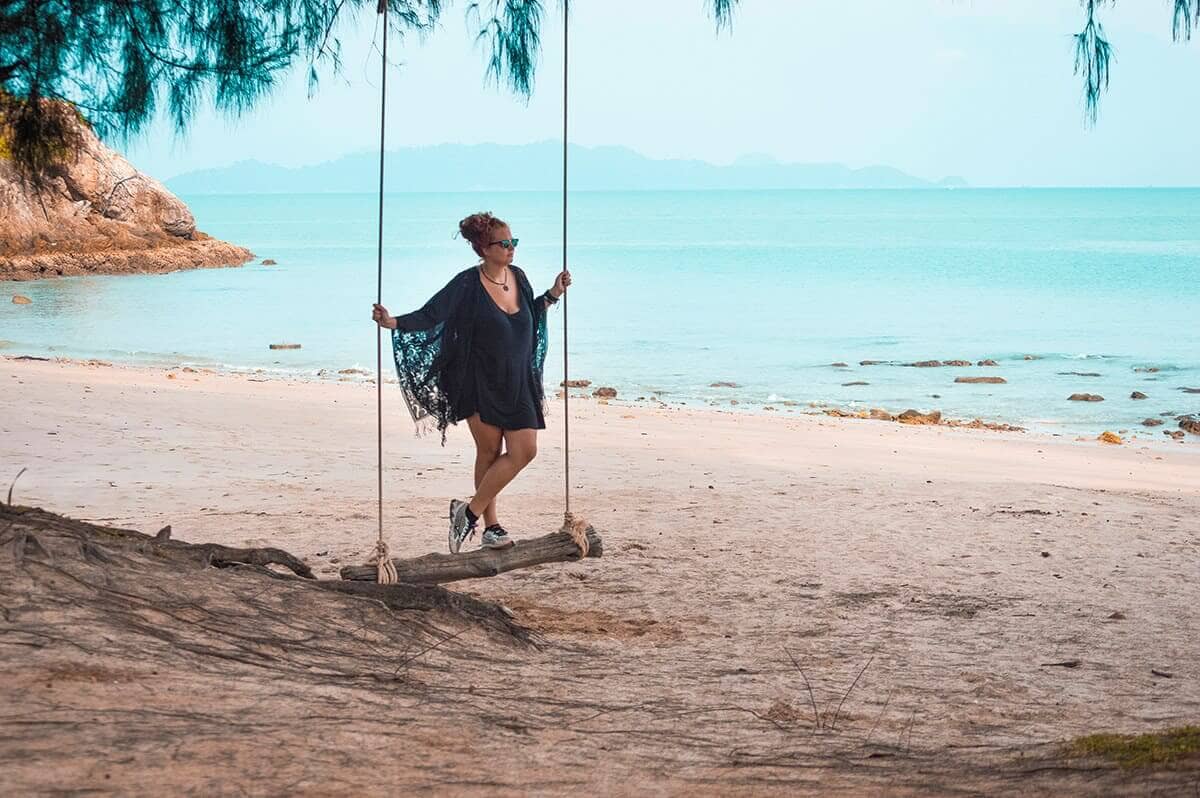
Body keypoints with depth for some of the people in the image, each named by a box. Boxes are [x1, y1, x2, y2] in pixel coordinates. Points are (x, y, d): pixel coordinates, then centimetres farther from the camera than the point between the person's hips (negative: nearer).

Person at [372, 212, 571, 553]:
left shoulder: (518, 277, 4)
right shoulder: (467, 284, -13)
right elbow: (430, 315, -14)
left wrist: (553, 294, 13)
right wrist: (394, 322, -28)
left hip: (517, 382, 5)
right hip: (481, 382, -5)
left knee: (525, 450, -3)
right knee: (489, 451, 0)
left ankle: (471, 511, 8)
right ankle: (490, 525, 12)